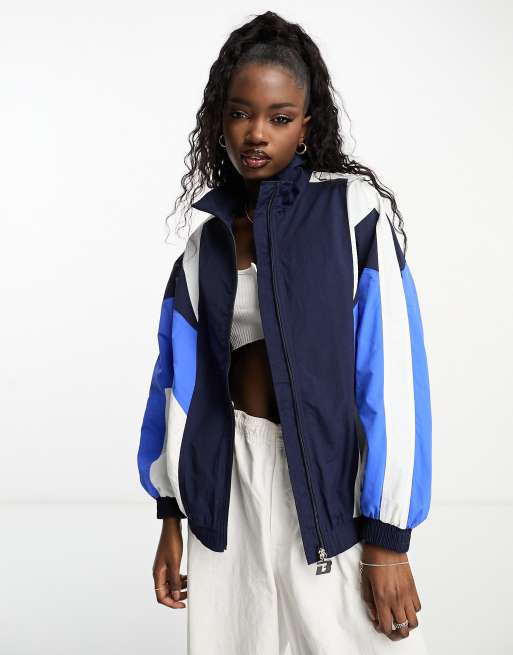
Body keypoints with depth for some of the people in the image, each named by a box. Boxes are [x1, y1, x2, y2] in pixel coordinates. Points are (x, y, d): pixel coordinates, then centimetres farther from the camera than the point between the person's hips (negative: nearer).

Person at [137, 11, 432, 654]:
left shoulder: (353, 210, -6)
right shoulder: (207, 240, 8)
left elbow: (393, 374, -11)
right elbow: (182, 382, 10)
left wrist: (387, 541, -14)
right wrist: (172, 518, 8)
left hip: (332, 483, -3)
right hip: (232, 481, 4)